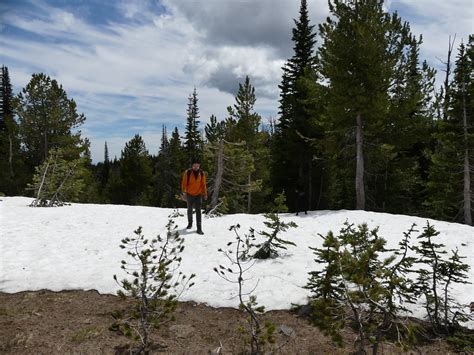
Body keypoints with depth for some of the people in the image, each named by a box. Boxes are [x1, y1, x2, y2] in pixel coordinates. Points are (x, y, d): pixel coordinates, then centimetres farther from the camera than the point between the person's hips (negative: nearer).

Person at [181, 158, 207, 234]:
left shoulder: (201, 173, -2)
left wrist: (205, 194, 3)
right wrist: (184, 193, -9)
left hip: (198, 195, 0)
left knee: (198, 211, -6)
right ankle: (190, 223, 36)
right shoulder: (187, 173, -8)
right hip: (189, 195, 0)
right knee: (190, 210, 16)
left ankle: (199, 228, -5)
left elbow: (203, 184, 5)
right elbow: (184, 183, -4)